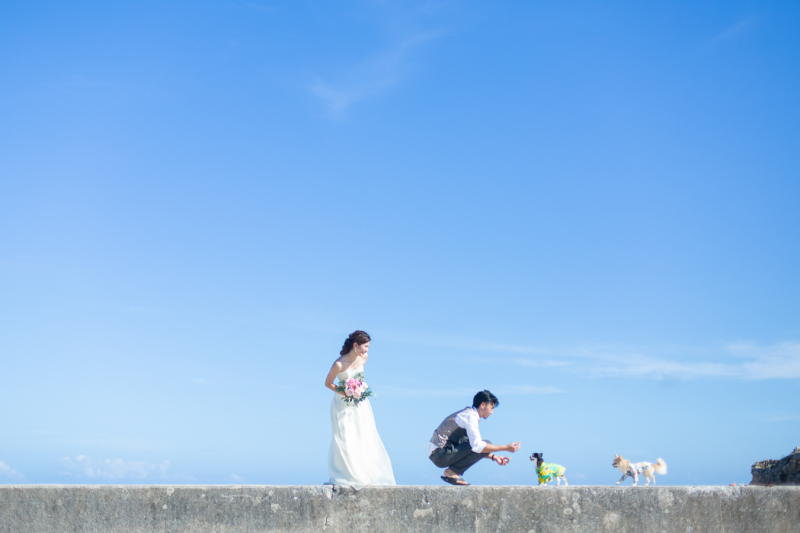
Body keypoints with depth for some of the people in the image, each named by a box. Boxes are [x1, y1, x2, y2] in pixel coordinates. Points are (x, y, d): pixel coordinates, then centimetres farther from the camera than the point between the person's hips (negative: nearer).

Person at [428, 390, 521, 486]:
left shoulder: (467, 413, 19)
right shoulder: (470, 416, -11)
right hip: (440, 455, -10)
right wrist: (505, 448, -16)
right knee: (486, 445, -15)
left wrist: (493, 457, 15)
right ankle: (452, 472, -10)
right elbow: (477, 446, -22)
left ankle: (452, 472, 7)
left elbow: (475, 445, 25)